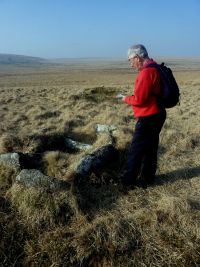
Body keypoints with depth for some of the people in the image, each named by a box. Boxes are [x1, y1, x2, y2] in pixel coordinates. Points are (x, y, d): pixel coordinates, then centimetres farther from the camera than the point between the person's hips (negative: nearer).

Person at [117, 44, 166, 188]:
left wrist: (126, 98, -4)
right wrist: (130, 97, 7)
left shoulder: (146, 72, -20)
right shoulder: (155, 69, 12)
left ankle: (128, 180, 15)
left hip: (148, 118, -10)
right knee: (150, 149, 16)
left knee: (136, 151, 2)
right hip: (157, 115, 10)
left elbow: (138, 99, -23)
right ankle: (148, 178, 29)